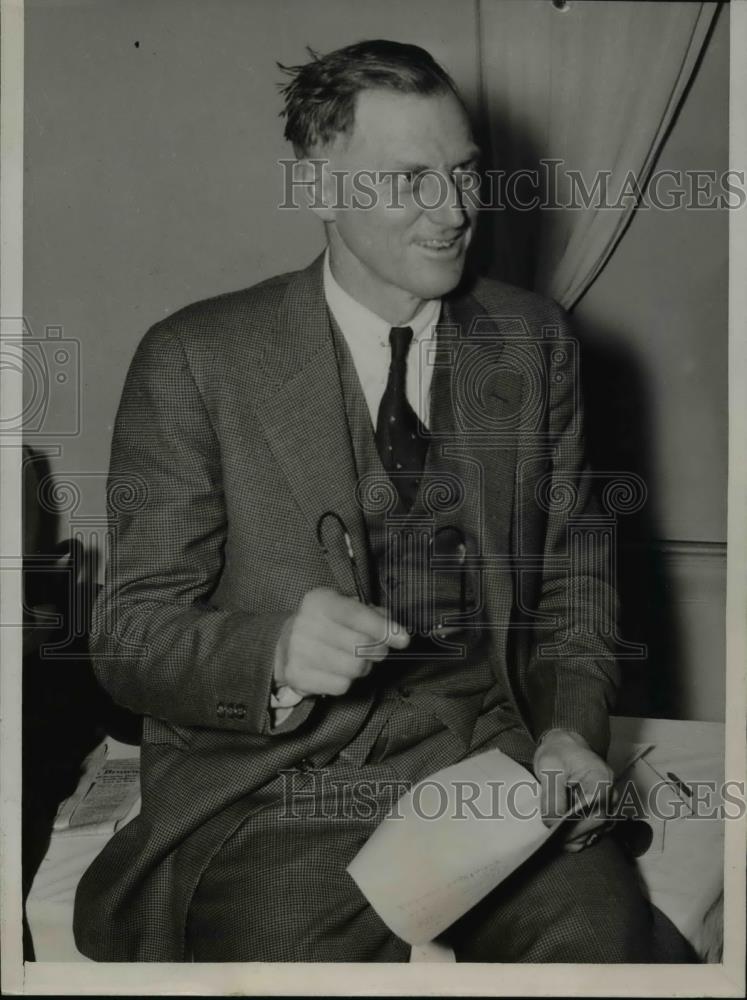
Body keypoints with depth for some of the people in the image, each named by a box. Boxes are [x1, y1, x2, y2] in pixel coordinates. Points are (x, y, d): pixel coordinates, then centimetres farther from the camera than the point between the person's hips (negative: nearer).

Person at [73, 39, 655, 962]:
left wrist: (570, 725, -3)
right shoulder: (196, 361, -4)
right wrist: (277, 655, -24)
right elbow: (130, 635, -4)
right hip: (278, 787, -2)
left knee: (601, 926, -25)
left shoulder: (533, 341, 8)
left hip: (490, 760, 3)